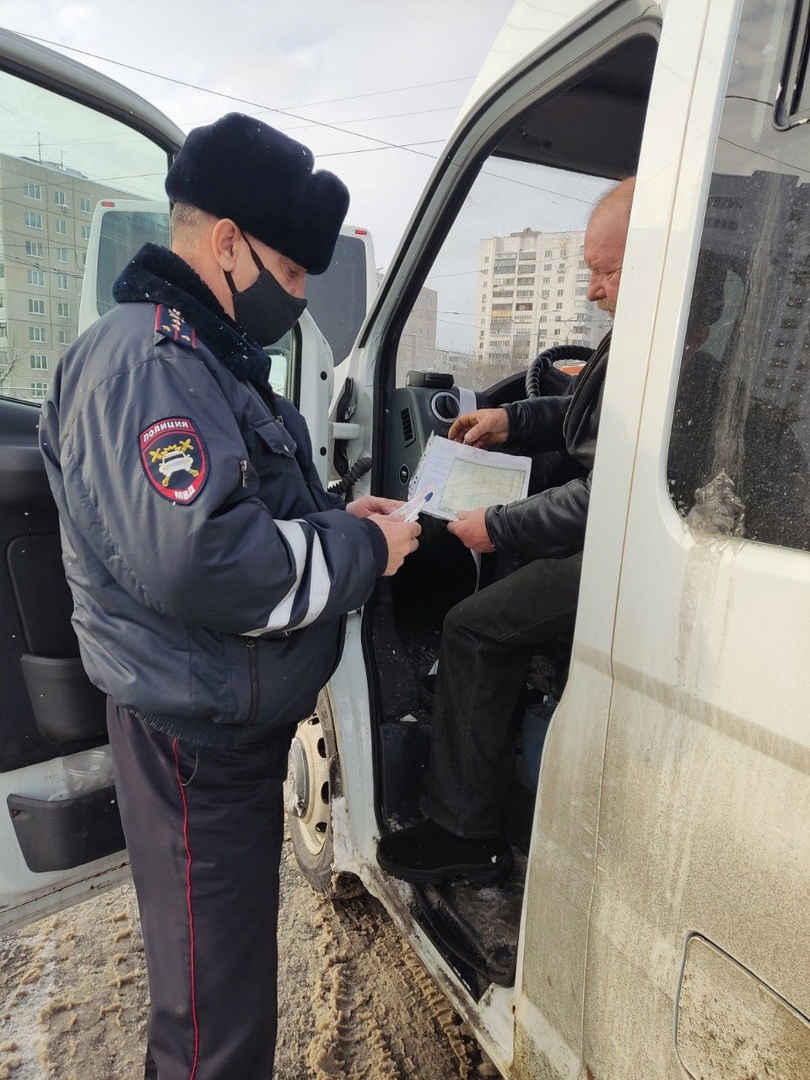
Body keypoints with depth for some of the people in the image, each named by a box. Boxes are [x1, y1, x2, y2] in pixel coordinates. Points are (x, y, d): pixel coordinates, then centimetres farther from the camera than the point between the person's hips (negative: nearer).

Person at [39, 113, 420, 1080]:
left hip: (234, 711, 10)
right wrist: (362, 552, -19)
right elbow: (204, 564, -32)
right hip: (193, 735, -10)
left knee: (239, 938, 28)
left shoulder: (205, 354, 14)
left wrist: (336, 518, 6)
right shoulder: (145, 361, -21)